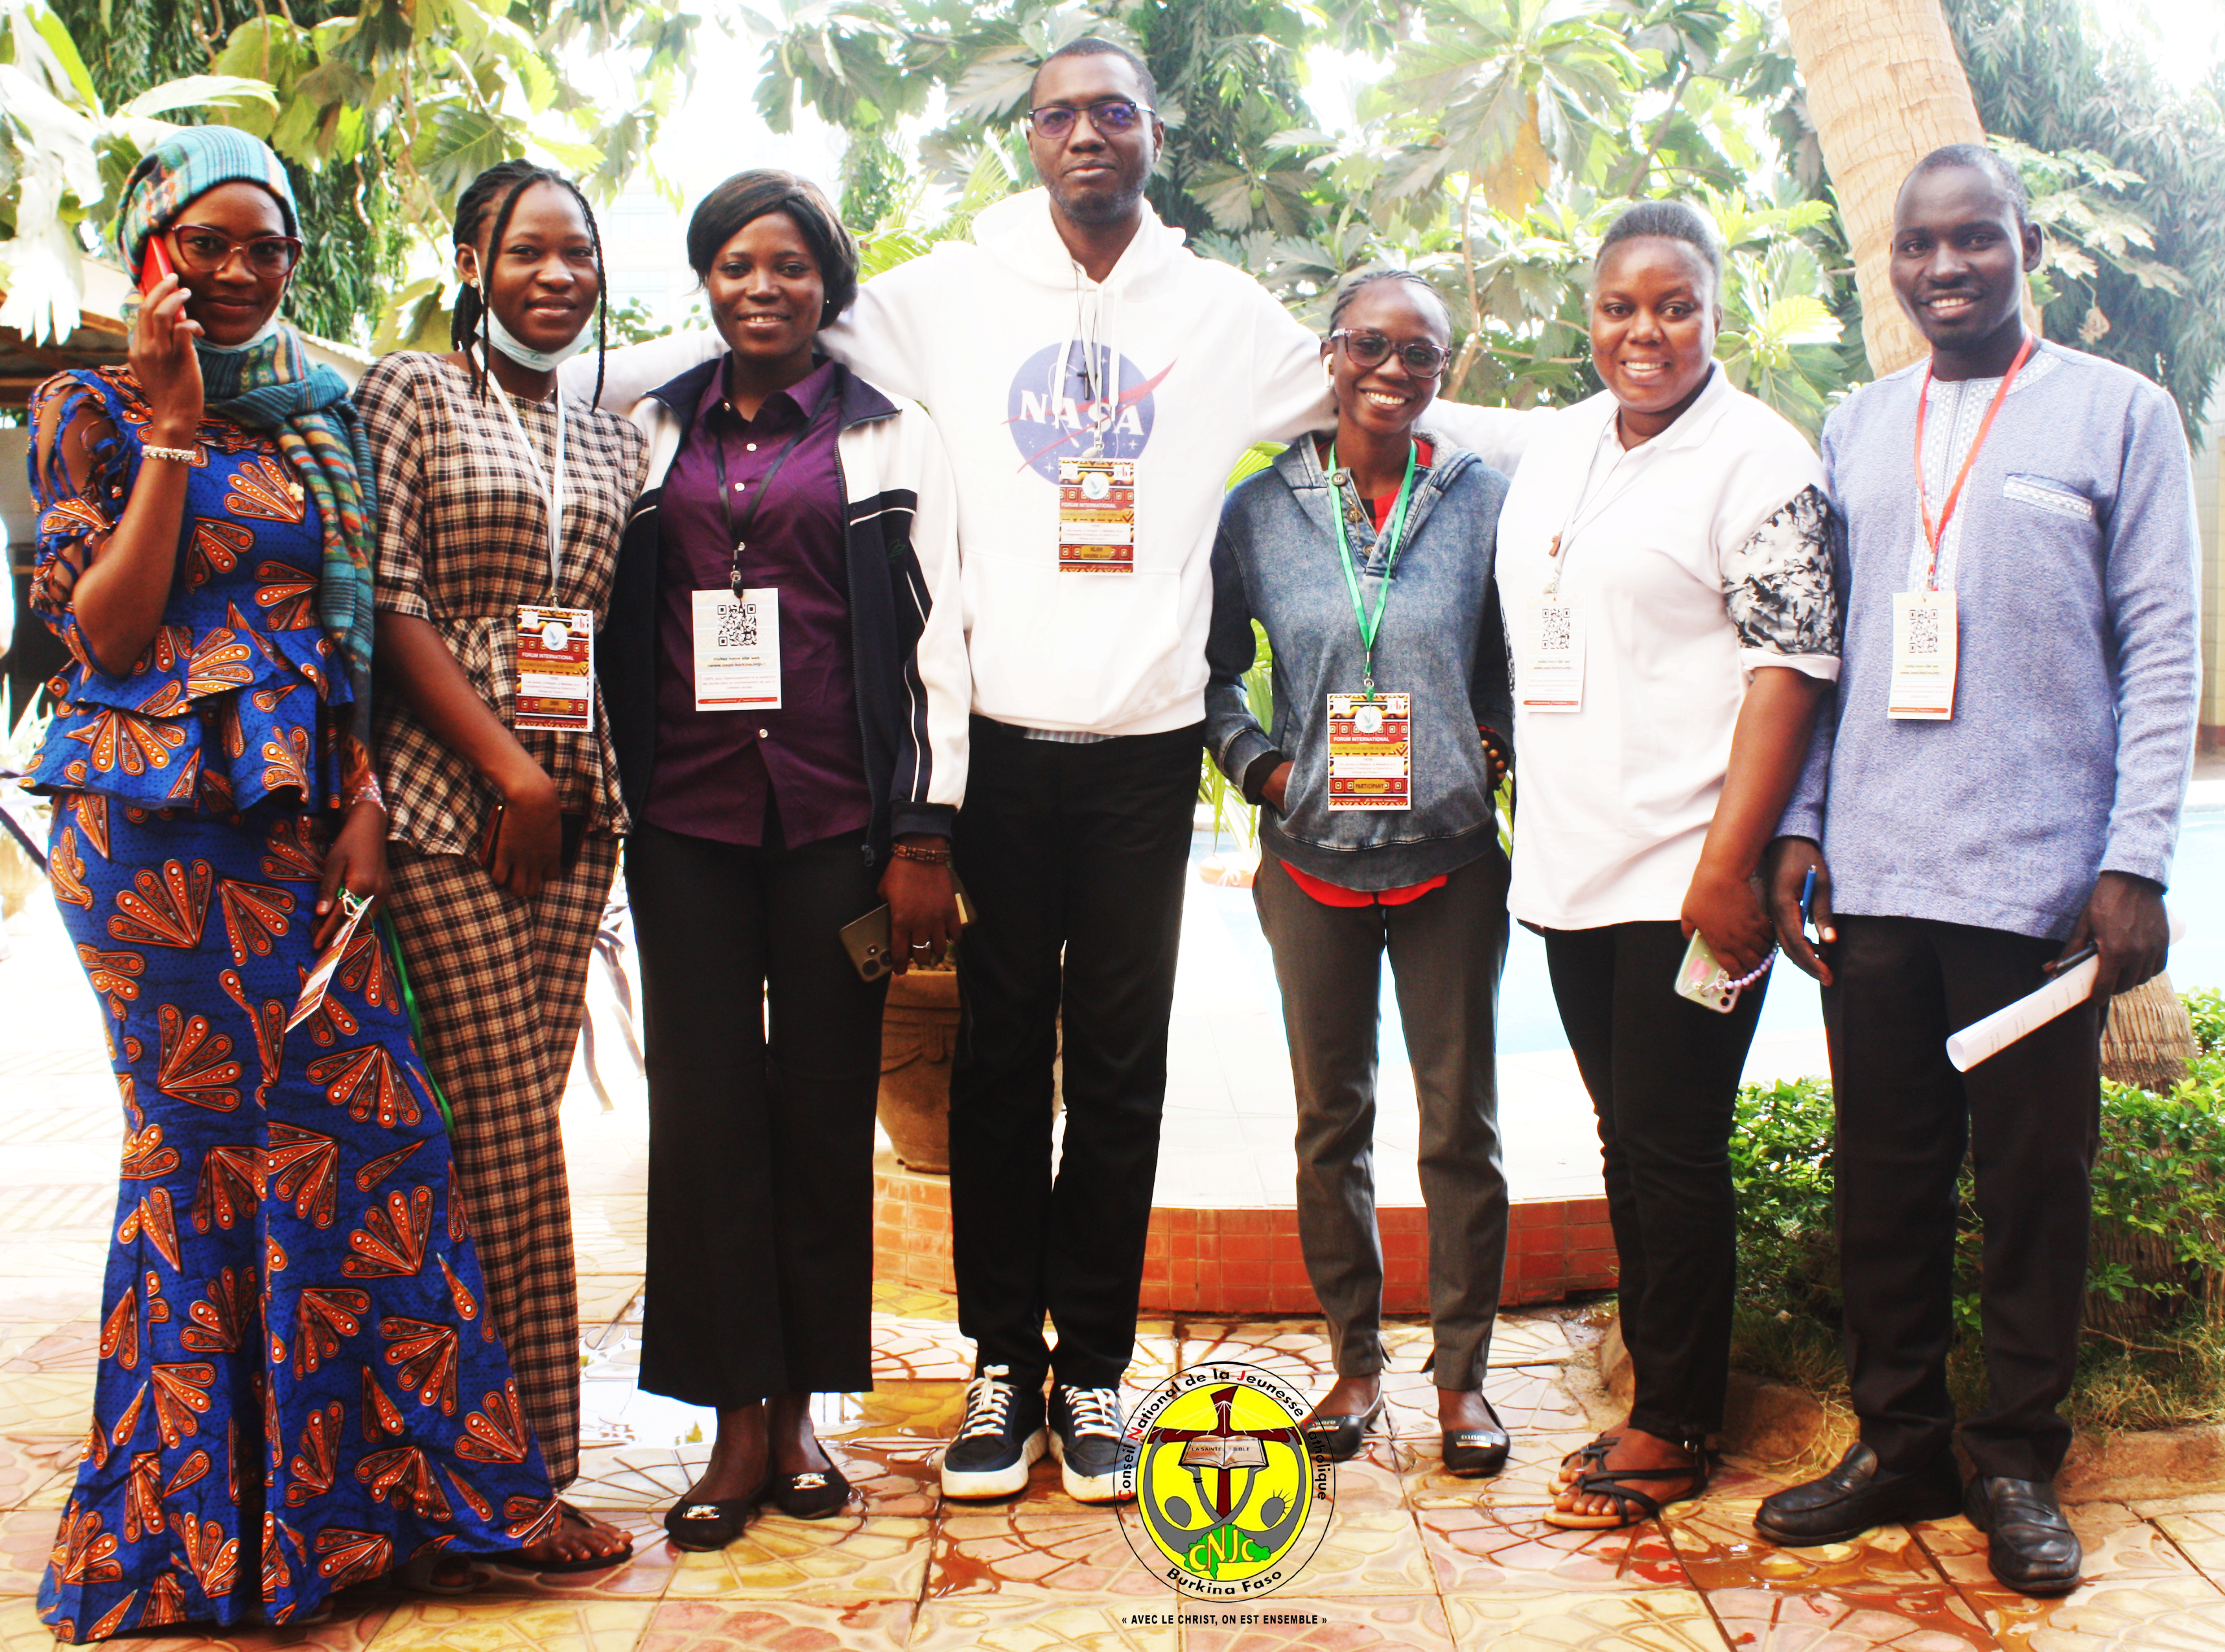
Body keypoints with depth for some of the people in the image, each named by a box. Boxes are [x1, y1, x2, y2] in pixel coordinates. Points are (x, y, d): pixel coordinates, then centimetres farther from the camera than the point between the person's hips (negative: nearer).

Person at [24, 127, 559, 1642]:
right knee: (207, 1132, -1)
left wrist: (363, 807, 3)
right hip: (158, 818, -4)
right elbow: (101, 631, -8)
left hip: (301, 814, 5)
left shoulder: (324, 415, 15)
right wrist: (174, 429, -11)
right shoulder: (95, 412, 2)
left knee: (364, 1125, 0)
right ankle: (202, 1519, 14)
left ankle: (338, 1494, 13)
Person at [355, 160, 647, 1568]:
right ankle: (535, 1473, 2)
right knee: (512, 1126, -8)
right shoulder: (408, 393, 2)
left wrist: (589, 784, 6)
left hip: (574, 802, 5)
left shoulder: (615, 441, 18)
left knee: (515, 1118, 5)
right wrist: (508, 767, -11)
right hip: (448, 798, -5)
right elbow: (390, 604, -7)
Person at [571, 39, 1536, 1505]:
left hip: (1145, 745, 1)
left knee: (1122, 1066, 5)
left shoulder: (1222, 311, 10)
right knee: (1002, 1054, 4)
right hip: (1003, 736, 0)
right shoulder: (956, 293, 7)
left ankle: (1093, 1368, 17)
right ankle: (1004, 1361, 17)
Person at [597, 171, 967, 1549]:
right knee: (704, 1099, 0)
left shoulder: (890, 437, 7)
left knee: (825, 1100, 3)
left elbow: (935, 641, 2)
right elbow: (612, 622, 14)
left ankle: (801, 1407, 15)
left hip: (837, 814, -1)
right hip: (687, 817, 2)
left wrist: (926, 835, -5)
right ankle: (735, 1422, 9)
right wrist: (607, 803, 8)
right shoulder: (649, 433, 13)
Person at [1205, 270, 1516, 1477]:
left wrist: (1496, 746, -2)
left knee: (1461, 1121, 5)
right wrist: (1258, 763, -2)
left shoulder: (1484, 500, 1)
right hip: (1313, 859, 1)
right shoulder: (1261, 512, 2)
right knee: (1331, 1120, 10)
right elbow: (1210, 667, 11)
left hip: (1452, 856, -1)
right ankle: (1355, 1358, 23)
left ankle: (1461, 1368, 18)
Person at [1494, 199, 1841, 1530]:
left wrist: (1727, 866, -19)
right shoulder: (1558, 448, 14)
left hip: (1685, 879, -7)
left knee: (1674, 1148, -1)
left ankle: (1674, 1428, 12)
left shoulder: (1759, 459, -8)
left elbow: (1793, 668, -13)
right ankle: (1664, 1387, 26)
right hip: (1571, 867, 7)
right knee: (1627, 1139, 14)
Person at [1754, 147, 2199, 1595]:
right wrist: (1799, 826, 5)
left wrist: (2136, 862, -8)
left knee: (2035, 1177, 5)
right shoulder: (1855, 429, 14)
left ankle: (2020, 1462, 18)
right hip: (1873, 875, 3)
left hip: (2038, 877, -3)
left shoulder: (2119, 413, 3)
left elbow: (2163, 652, -1)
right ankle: (1902, 1441, 22)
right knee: (1885, 1174, 9)